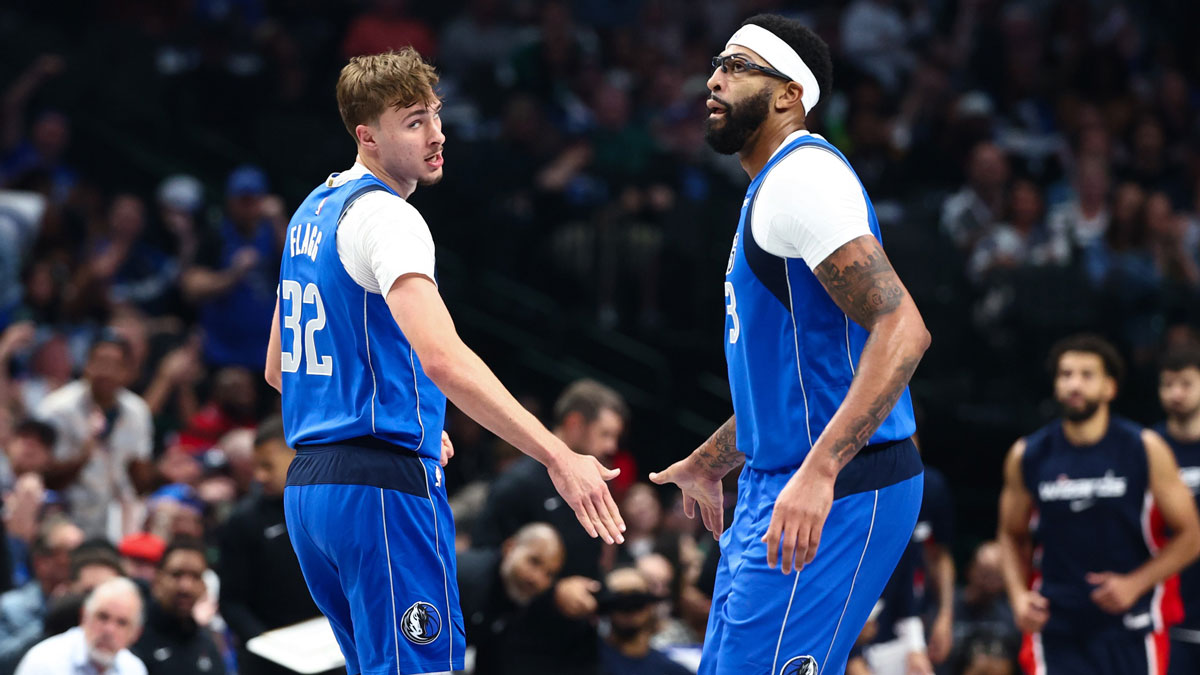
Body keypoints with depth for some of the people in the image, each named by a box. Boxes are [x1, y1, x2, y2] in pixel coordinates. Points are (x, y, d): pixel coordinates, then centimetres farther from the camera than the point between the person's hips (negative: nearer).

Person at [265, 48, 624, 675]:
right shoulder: (383, 216, -13)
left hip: (308, 484, 10)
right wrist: (559, 457, -31)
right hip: (383, 484, -10)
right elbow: (442, 357, -27)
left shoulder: (312, 213, 17)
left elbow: (278, 369, 26)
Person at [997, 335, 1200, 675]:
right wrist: (1018, 594, -2)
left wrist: (1135, 583, -13)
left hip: (1129, 627, -1)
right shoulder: (1027, 456, 2)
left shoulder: (1146, 450, -3)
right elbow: (1013, 535, 16)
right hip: (1056, 629, 1)